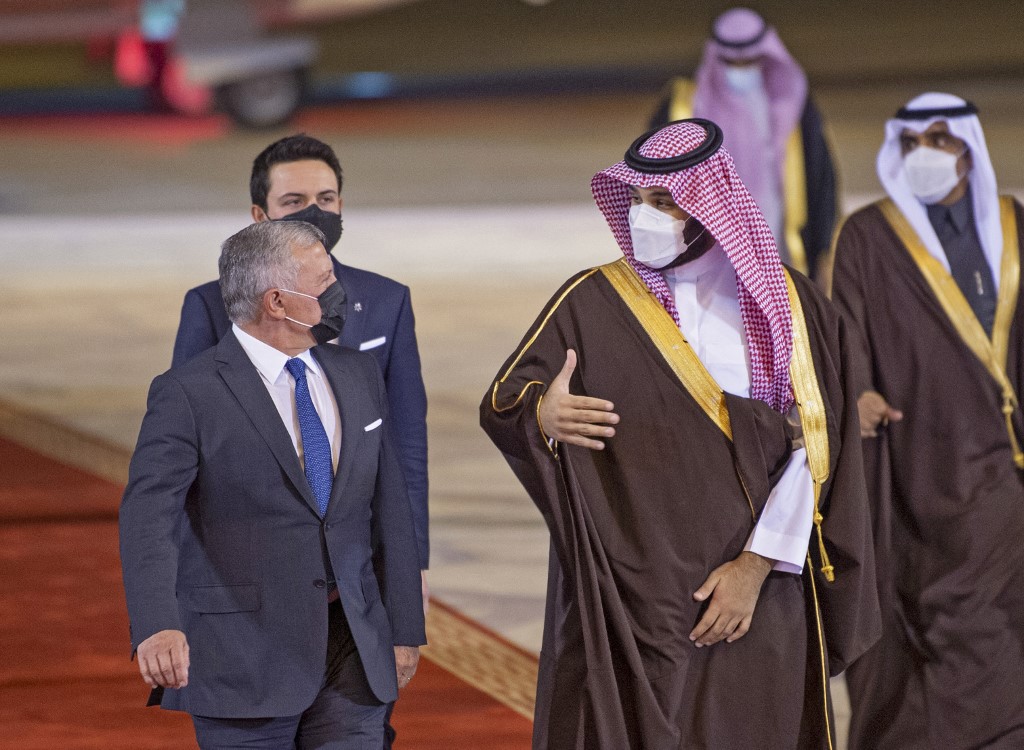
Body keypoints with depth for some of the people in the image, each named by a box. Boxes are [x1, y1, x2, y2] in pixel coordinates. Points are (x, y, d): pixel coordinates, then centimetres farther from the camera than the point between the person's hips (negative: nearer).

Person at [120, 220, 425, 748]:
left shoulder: (358, 377, 11)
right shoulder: (190, 394, -8)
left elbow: (388, 510, 15)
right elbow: (148, 518, -19)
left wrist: (403, 629, 13)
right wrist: (157, 626, -35)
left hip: (354, 648, 5)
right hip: (245, 663, -5)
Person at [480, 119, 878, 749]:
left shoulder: (789, 309, 2)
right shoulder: (593, 303, 1)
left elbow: (812, 452, -2)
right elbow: (503, 403, -7)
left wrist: (756, 567, -10)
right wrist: (541, 413, -31)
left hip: (756, 597, 1)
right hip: (628, 597, 0)